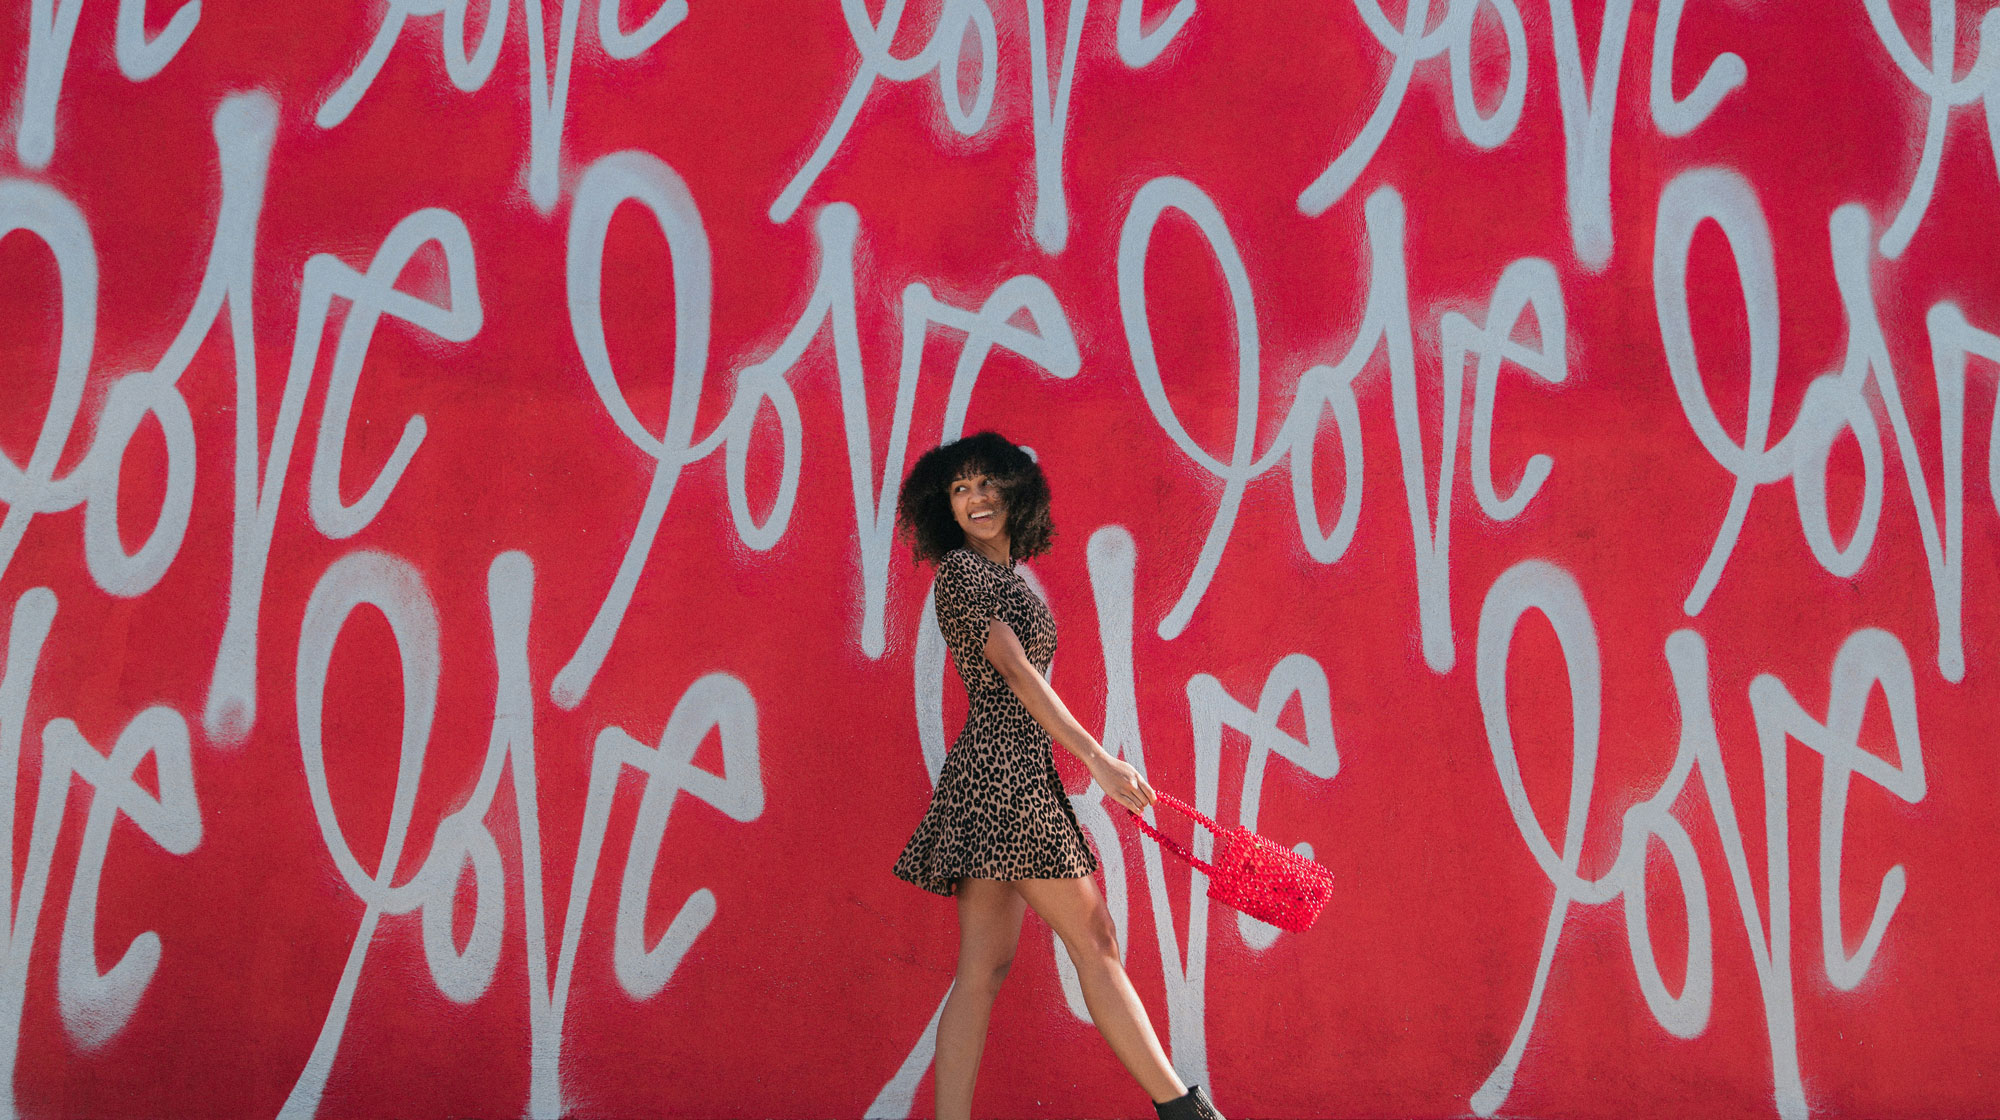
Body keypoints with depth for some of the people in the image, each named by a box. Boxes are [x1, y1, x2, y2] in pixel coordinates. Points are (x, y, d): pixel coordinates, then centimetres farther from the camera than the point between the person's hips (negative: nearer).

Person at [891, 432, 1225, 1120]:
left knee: (983, 970, 3)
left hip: (1007, 778, 9)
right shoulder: (961, 570, -8)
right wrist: (1098, 759, -22)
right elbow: (1017, 672, -17)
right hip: (1004, 772, -9)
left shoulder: (1004, 576, 20)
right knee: (1094, 944, -5)